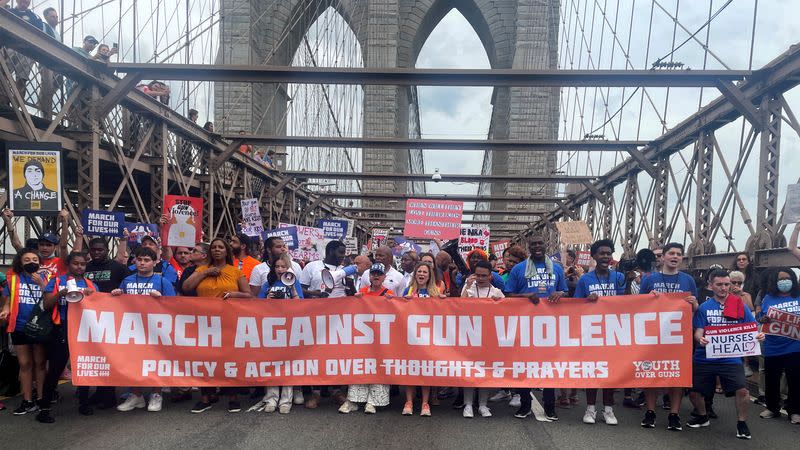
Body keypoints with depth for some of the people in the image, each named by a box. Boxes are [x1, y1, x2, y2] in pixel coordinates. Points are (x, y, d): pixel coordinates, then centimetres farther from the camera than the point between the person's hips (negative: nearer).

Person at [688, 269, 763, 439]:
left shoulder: (740, 306, 2)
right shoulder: (704, 307, 2)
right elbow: (698, 331, -2)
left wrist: (758, 335, -21)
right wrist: (700, 339, -25)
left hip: (731, 358, -1)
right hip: (704, 359, 1)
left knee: (742, 391, -17)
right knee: (694, 392, 5)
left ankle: (741, 423, 9)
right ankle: (702, 417, 35)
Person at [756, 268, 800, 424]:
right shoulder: (768, 299, 4)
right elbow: (759, 320, 5)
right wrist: (763, 320, -16)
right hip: (773, 348, 1)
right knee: (771, 380, 11)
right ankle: (772, 408, 27)